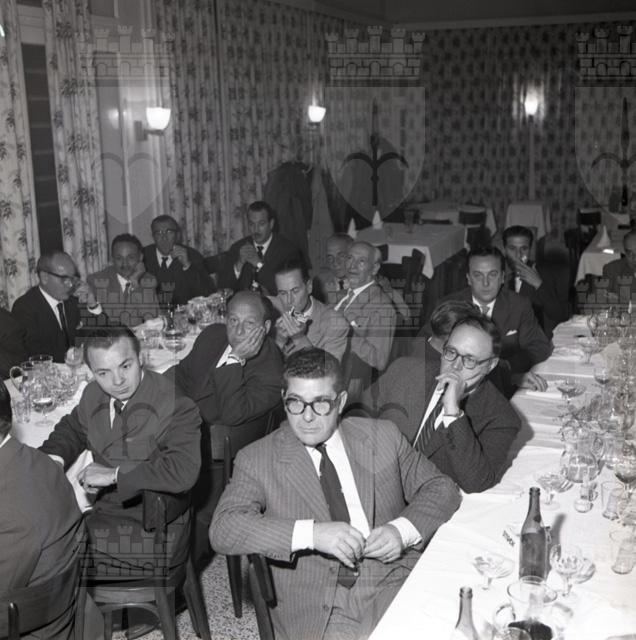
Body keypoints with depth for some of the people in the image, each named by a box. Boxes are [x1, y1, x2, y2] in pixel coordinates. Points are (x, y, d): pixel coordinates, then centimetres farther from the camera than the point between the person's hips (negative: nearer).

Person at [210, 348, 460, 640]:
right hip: (316, 614, -1)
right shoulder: (257, 459, 2)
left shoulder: (382, 436, 9)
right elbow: (222, 529, -10)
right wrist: (312, 533, -21)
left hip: (396, 585, 2)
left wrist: (403, 530, -7)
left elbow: (440, 488, 14)